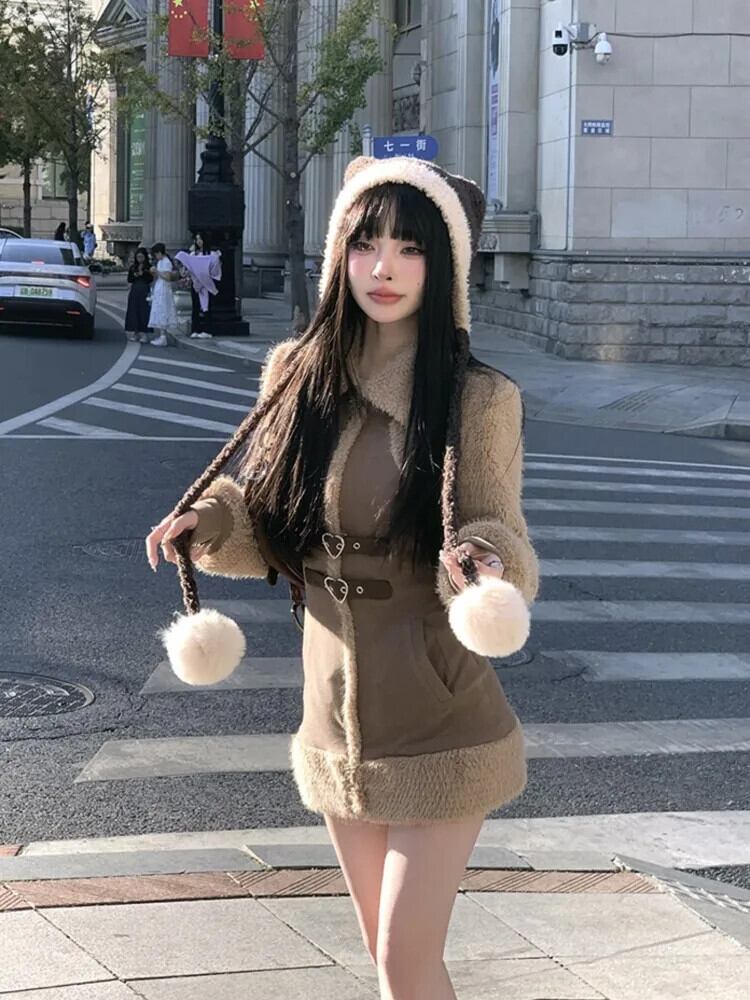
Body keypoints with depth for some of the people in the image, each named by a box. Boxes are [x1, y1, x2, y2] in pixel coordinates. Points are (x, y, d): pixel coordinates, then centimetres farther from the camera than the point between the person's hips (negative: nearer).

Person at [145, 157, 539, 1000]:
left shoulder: (479, 399, -13)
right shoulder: (295, 375, -1)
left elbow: (506, 562, -8)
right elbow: (271, 534, 9)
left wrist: (485, 566, -30)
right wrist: (207, 524, -11)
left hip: (439, 728, -4)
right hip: (337, 718, 5)